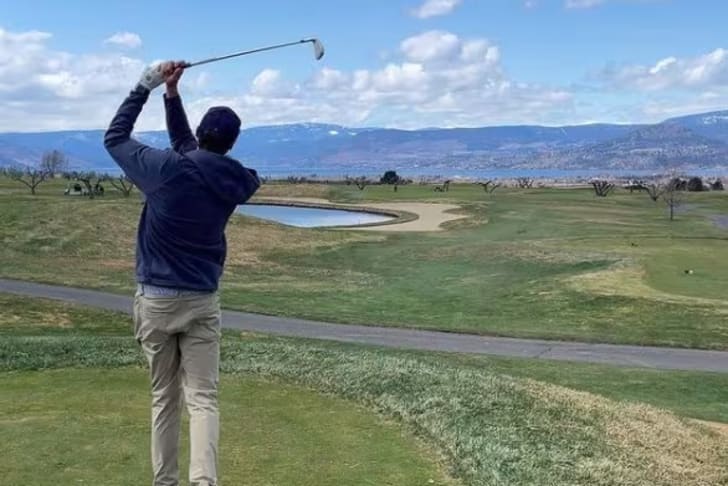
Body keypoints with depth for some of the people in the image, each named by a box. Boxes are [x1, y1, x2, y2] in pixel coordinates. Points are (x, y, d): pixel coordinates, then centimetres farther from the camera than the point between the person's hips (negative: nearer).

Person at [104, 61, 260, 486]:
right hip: (202, 301, 1)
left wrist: (146, 86, 7)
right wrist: (172, 95, 11)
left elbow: (115, 137, 5)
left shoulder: (166, 169, -12)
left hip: (155, 300, 0)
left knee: (165, 398, 12)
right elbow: (190, 152, 14)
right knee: (203, 398, -2)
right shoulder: (235, 182, -2)